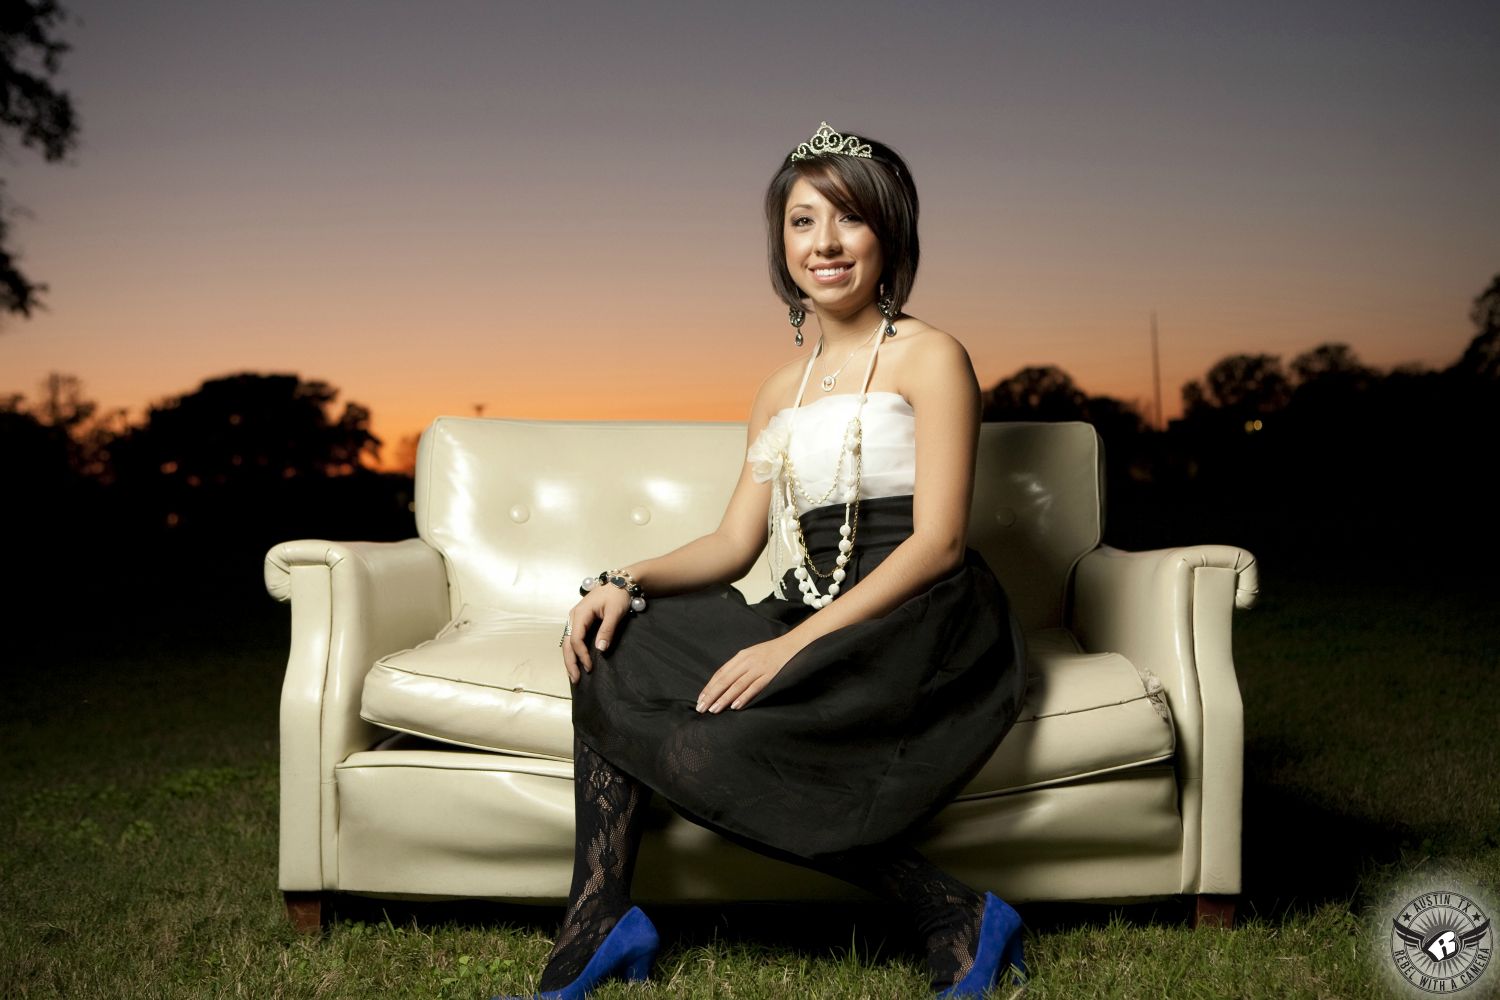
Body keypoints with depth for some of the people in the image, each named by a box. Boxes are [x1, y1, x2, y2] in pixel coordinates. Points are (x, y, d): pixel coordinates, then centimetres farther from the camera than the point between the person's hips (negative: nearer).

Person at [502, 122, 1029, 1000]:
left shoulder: (929, 357, -2)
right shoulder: (782, 392, 19)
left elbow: (937, 541, -12)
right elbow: (735, 545, 14)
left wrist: (794, 644, -21)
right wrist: (628, 581, -6)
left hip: (918, 626, -7)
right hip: (813, 624, 7)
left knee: (710, 747, -27)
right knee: (615, 651, -11)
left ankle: (958, 917, -15)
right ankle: (597, 930, -11)